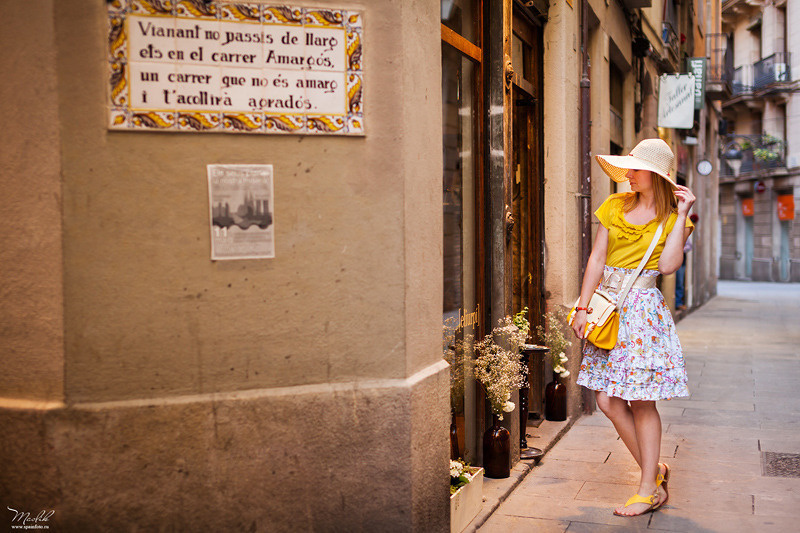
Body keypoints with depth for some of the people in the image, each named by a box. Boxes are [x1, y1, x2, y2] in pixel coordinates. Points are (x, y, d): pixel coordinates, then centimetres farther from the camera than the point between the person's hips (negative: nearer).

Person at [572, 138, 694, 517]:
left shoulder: (672, 217, 1)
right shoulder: (615, 206, 9)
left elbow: (668, 265, -14)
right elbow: (597, 259, 8)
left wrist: (681, 215, -10)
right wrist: (583, 307, 2)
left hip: (642, 308, -4)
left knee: (642, 401, -1)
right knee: (608, 400, 4)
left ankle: (647, 491, 11)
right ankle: (654, 470, 22)